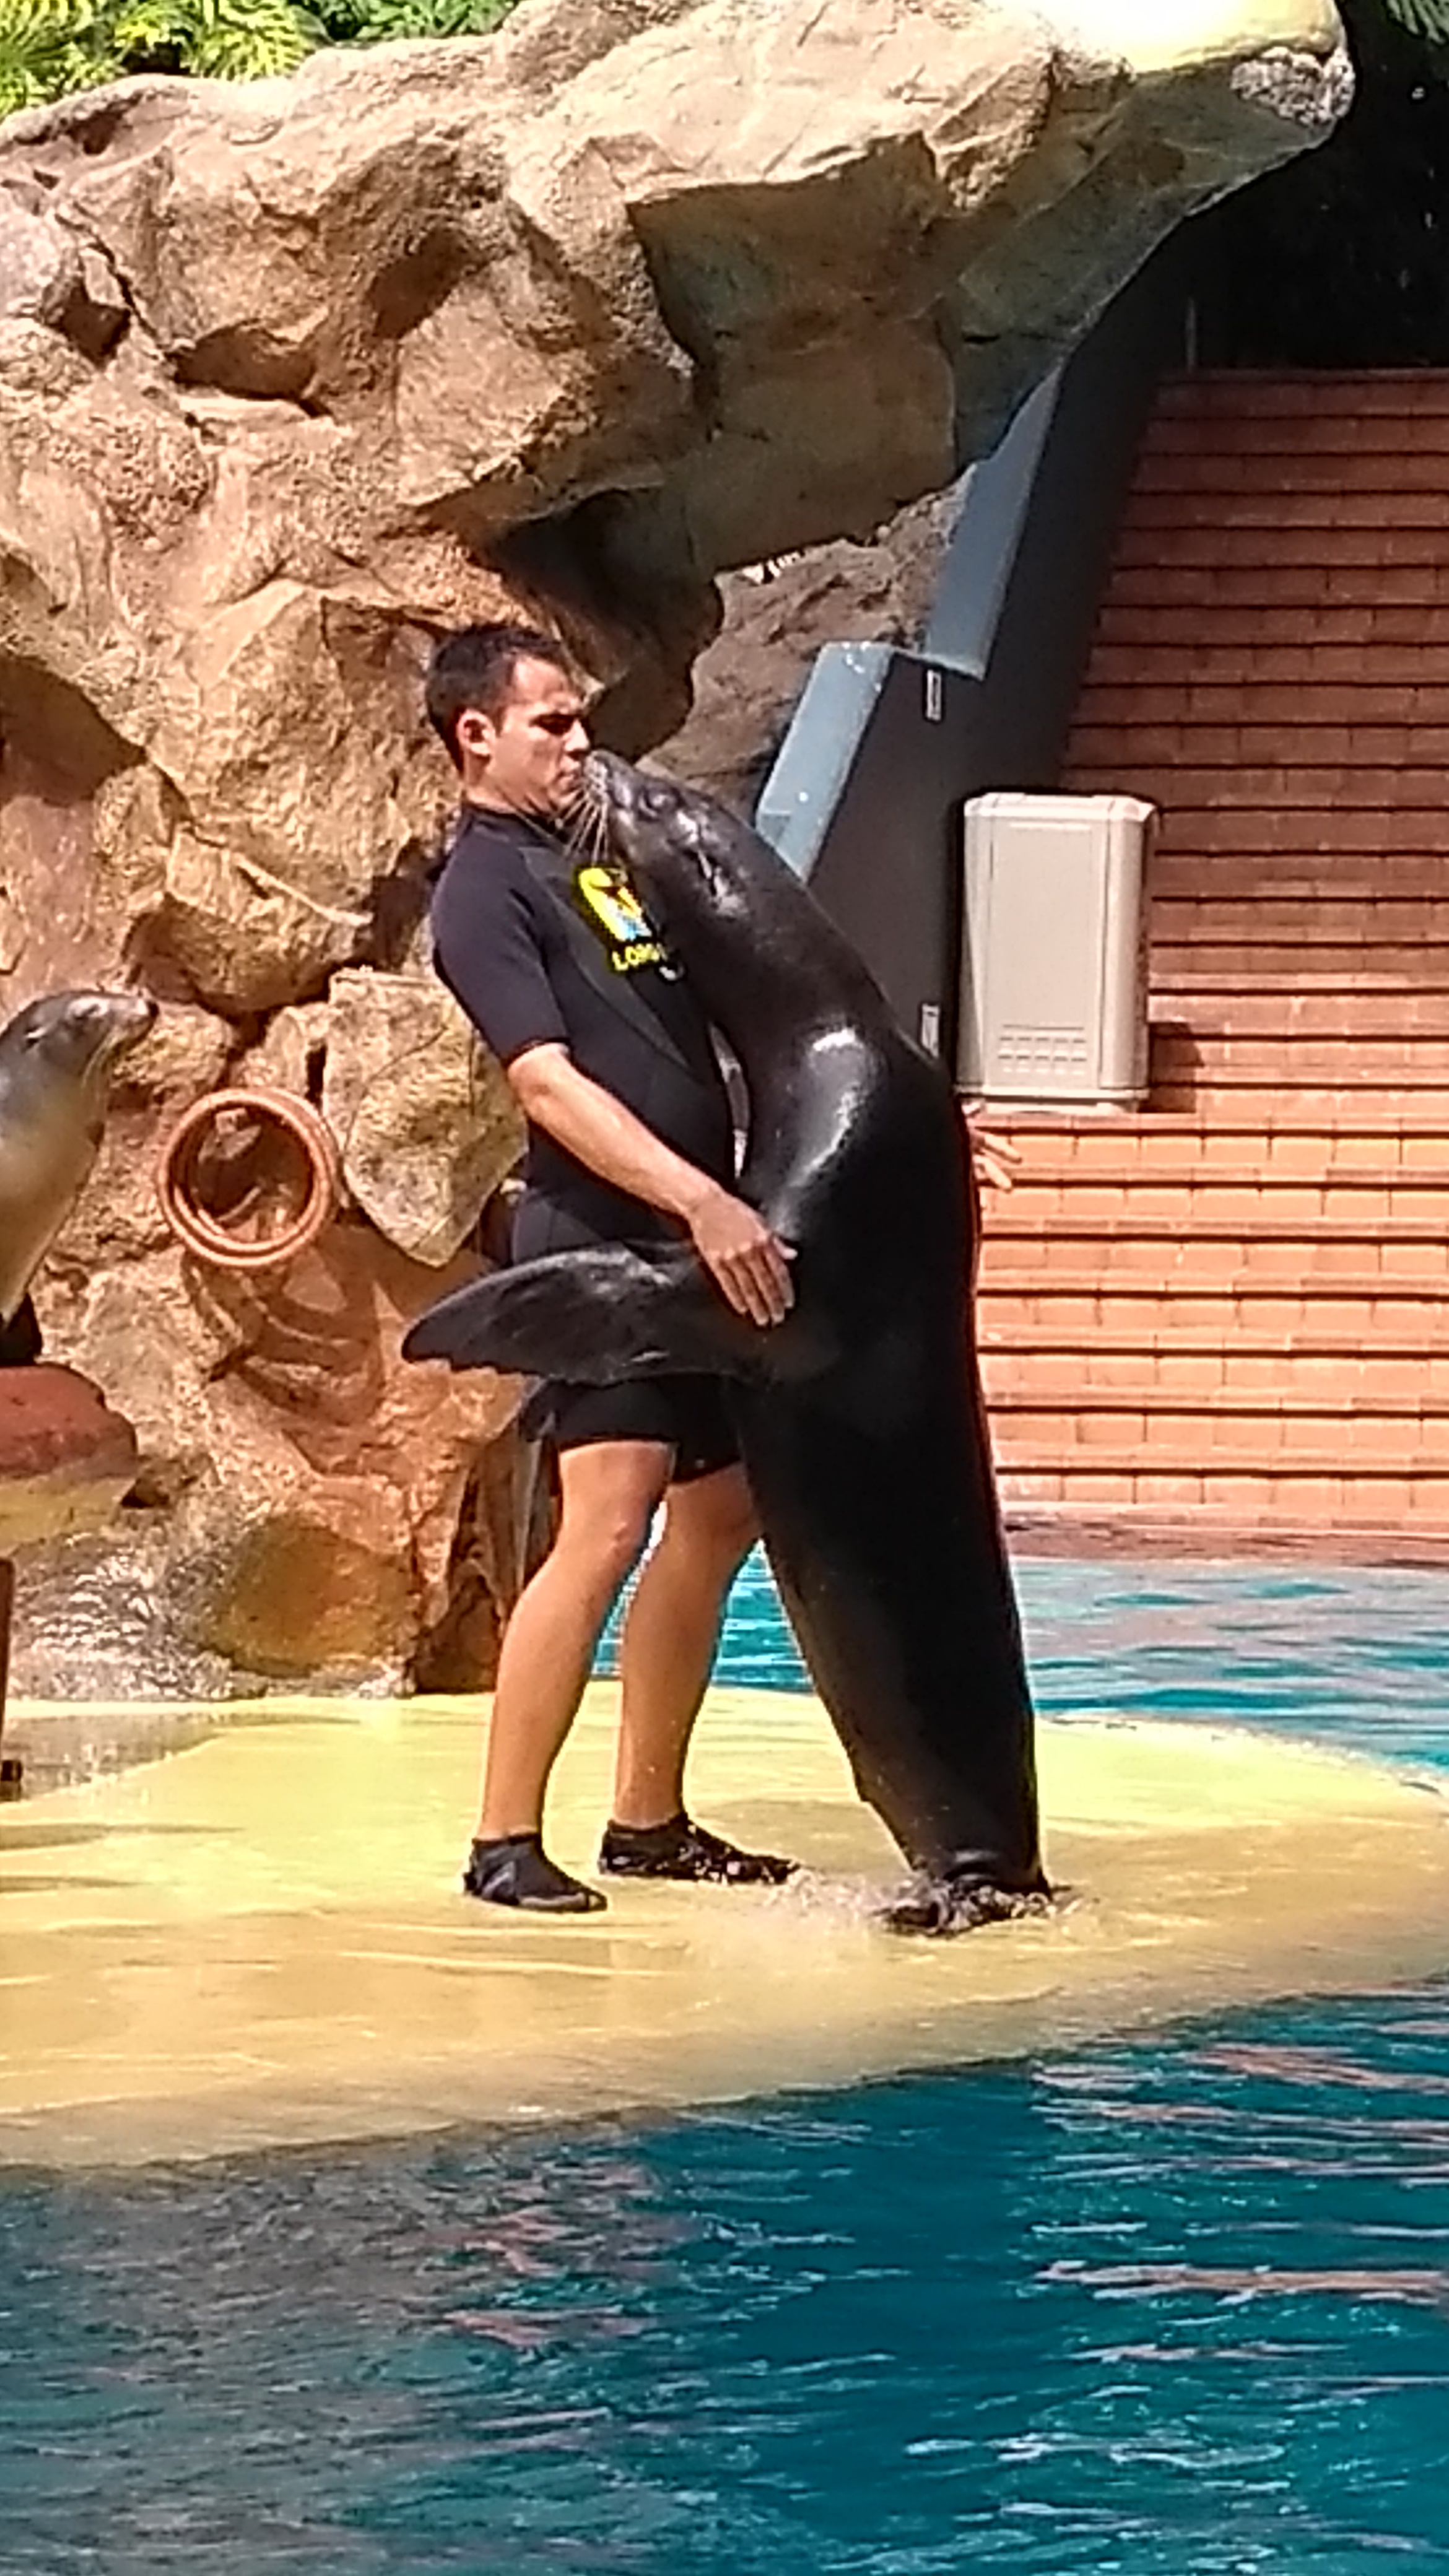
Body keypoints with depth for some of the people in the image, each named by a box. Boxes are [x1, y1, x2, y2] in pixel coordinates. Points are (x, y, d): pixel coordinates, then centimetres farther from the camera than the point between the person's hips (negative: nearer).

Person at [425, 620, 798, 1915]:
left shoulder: (594, 858, 19)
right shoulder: (484, 891, -8)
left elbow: (696, 1030, 25)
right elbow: (548, 1082, -19)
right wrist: (704, 1201, -30)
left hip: (691, 1236, 9)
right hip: (598, 1237, -9)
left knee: (720, 1516, 12)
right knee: (607, 1524, -17)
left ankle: (649, 1819, 20)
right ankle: (506, 1843, -14)